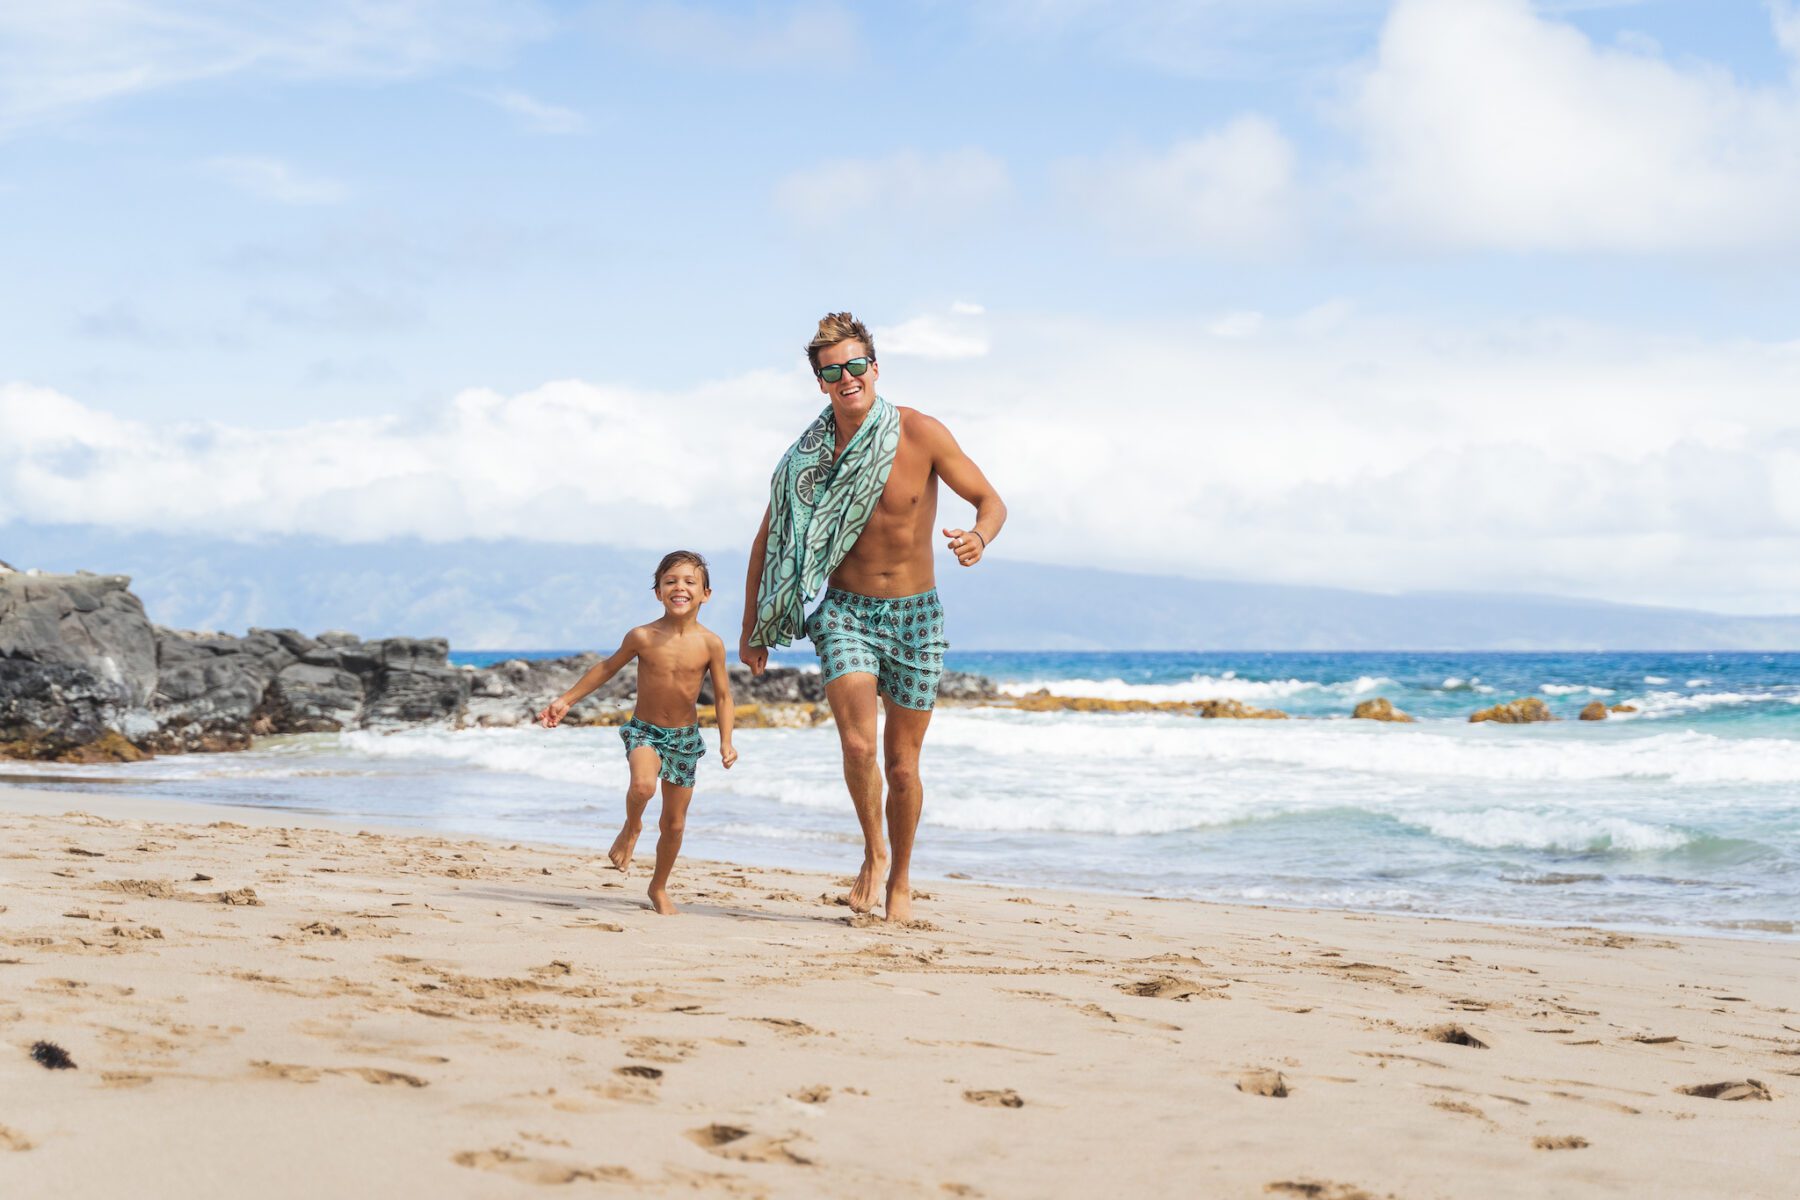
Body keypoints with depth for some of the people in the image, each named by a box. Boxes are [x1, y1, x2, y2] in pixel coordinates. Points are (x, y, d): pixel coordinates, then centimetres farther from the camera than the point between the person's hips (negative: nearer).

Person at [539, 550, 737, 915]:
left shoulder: (710, 644, -11)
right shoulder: (642, 637, -11)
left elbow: (722, 695, -1)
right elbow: (607, 669, 4)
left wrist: (726, 742, -11)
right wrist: (565, 701, 7)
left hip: (685, 736, 2)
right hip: (643, 730, -2)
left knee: (674, 823, 9)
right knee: (643, 784, -33)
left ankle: (659, 887, 31)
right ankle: (631, 828, 1)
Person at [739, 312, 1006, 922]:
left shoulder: (921, 434, -10)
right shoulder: (809, 455, -5)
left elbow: (990, 501, -4)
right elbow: (769, 539, 7)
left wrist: (978, 536, -28)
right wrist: (751, 628, 8)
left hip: (915, 614, 0)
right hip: (844, 612, 0)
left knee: (902, 767, 7)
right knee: (858, 745, -20)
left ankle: (900, 878, 29)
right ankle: (873, 853, 6)